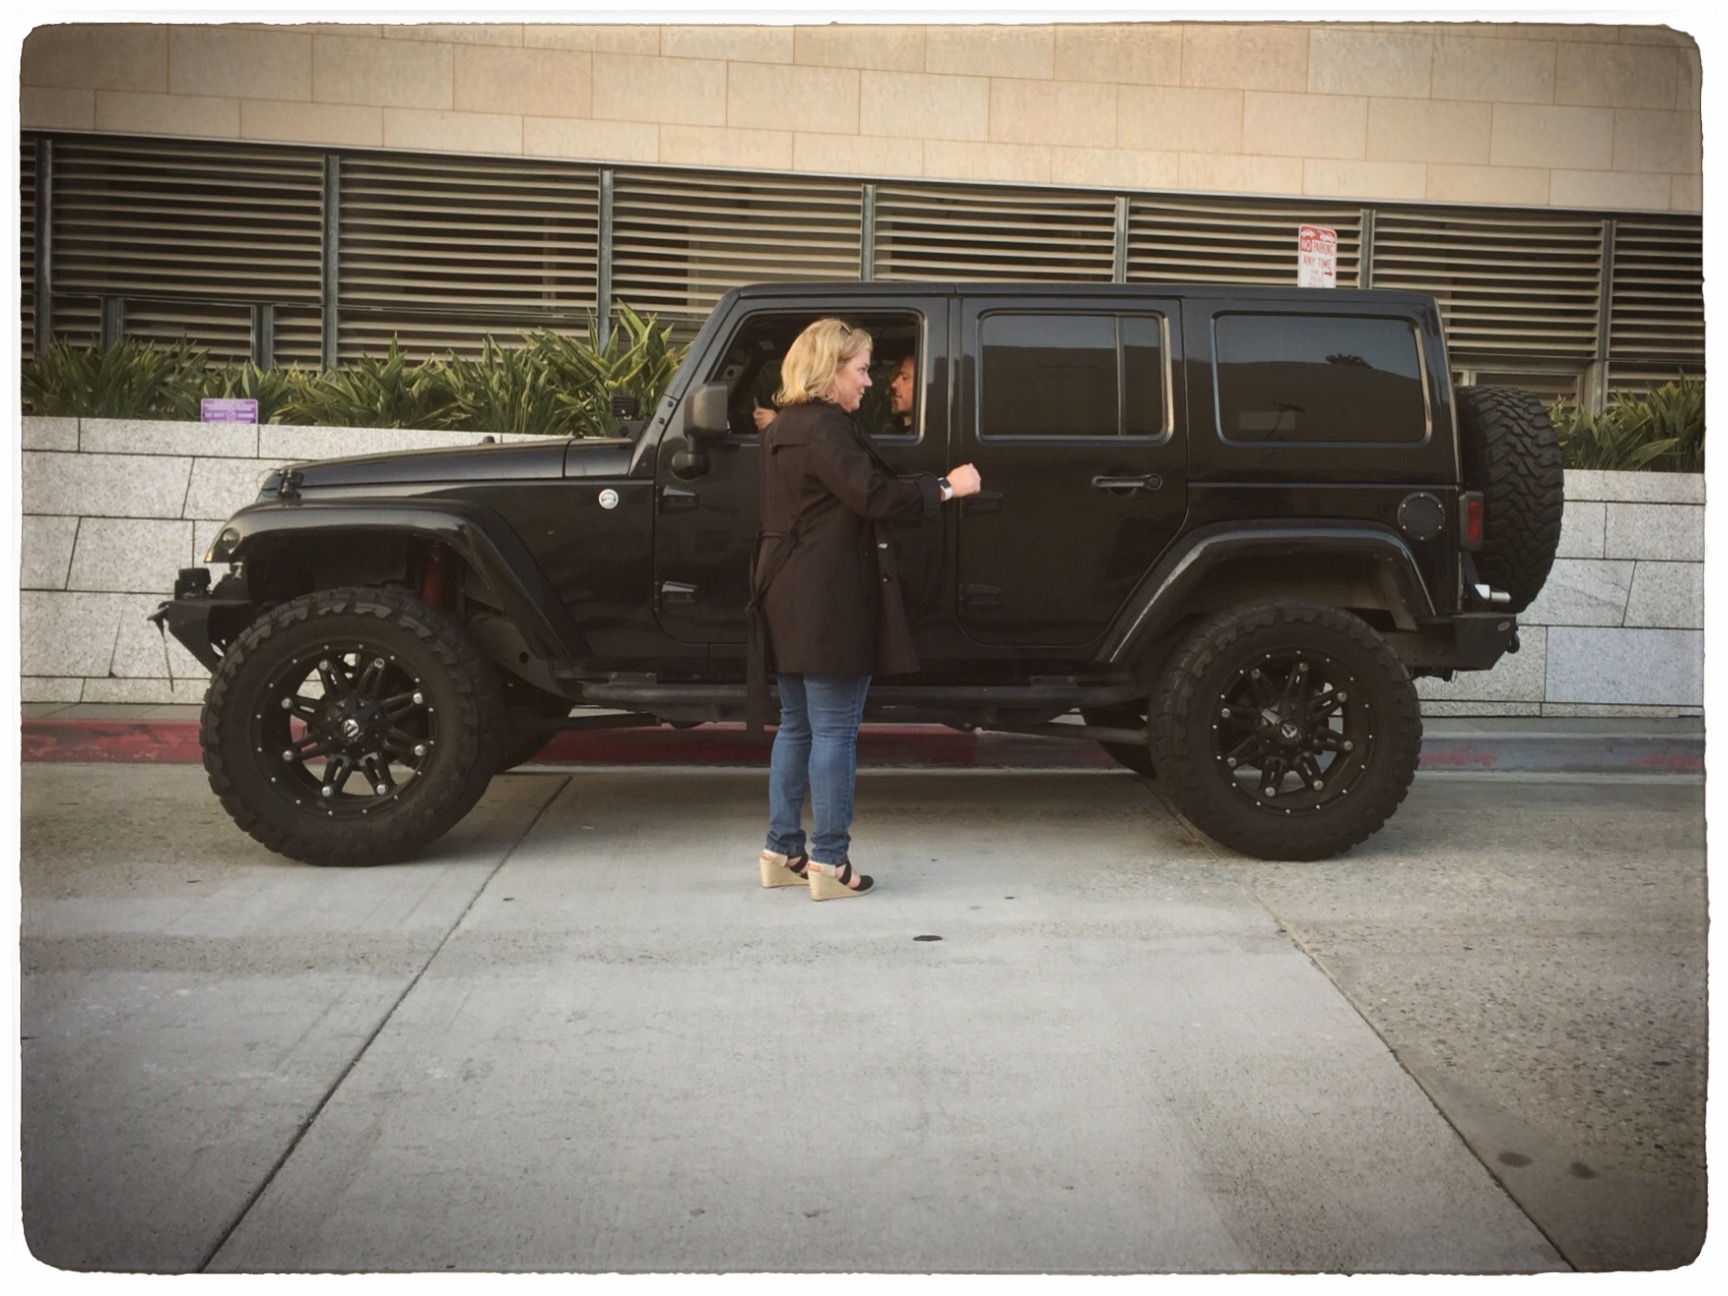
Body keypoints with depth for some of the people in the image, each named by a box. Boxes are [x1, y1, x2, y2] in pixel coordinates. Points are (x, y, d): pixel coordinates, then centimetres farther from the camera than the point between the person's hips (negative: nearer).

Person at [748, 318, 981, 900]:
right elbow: (871, 496, -23)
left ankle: (783, 852, 20)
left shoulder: (785, 426, 17)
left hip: (791, 602, 10)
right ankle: (829, 862, 2)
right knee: (835, 729, -4)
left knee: (797, 726, 15)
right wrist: (945, 487, -15)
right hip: (829, 604, -10)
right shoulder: (823, 426, -15)